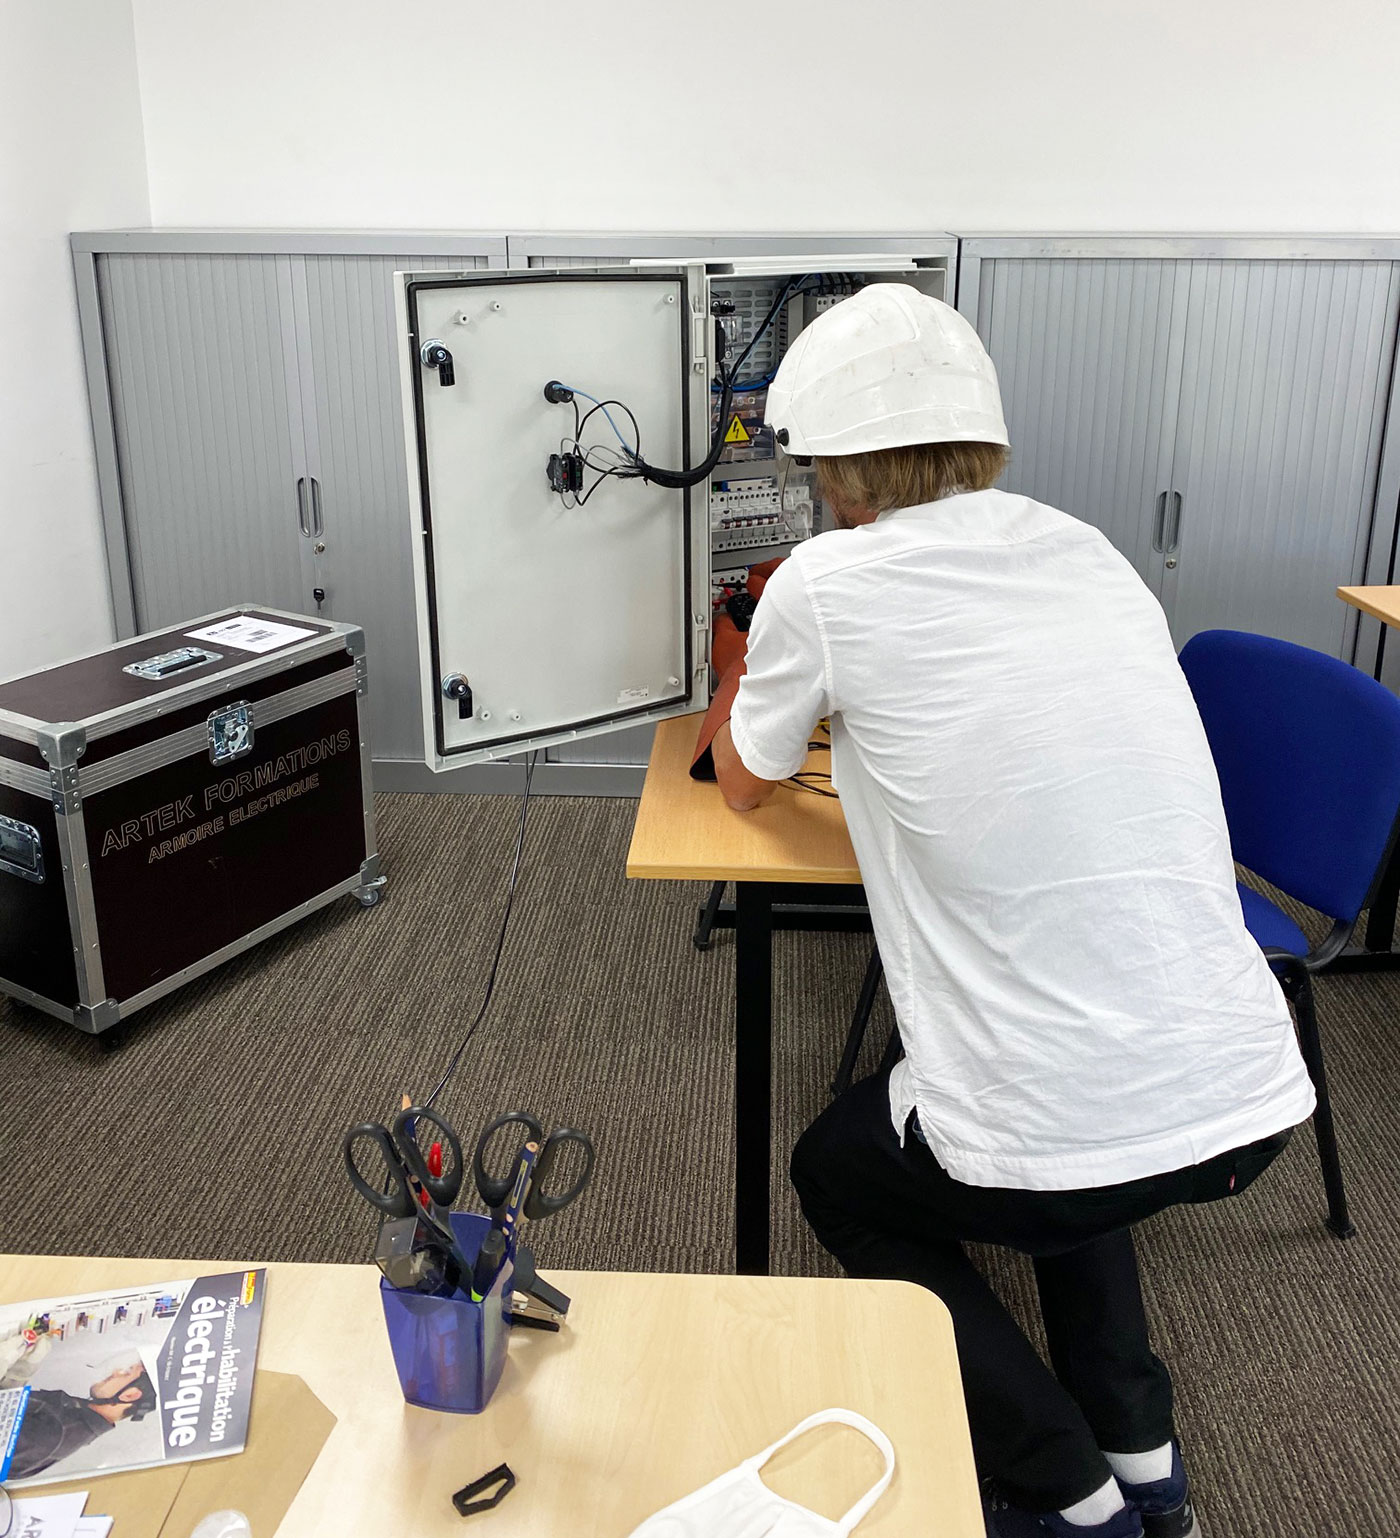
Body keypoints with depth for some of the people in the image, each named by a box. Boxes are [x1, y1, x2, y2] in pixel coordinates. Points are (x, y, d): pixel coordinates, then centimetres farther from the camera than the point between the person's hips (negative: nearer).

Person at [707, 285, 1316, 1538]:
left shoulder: (827, 584, -8)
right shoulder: (1095, 558, 7)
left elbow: (744, 786, 12)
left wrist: (750, 672, 30)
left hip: (1073, 1141, -5)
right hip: (1253, 1099, 6)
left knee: (836, 1176, 26)